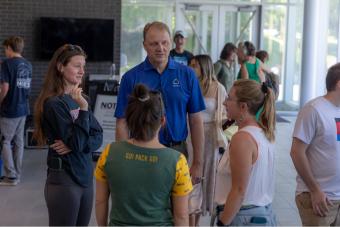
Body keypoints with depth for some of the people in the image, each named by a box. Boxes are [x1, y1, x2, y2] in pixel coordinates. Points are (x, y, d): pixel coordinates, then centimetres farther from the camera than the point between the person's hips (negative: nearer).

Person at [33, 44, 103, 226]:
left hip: (86, 177, 7)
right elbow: (76, 143, -18)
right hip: (64, 179, -7)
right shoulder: (54, 103, -14)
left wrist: (73, 145, -14)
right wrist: (84, 109, -22)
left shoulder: (78, 99, 8)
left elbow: (98, 137, 3)